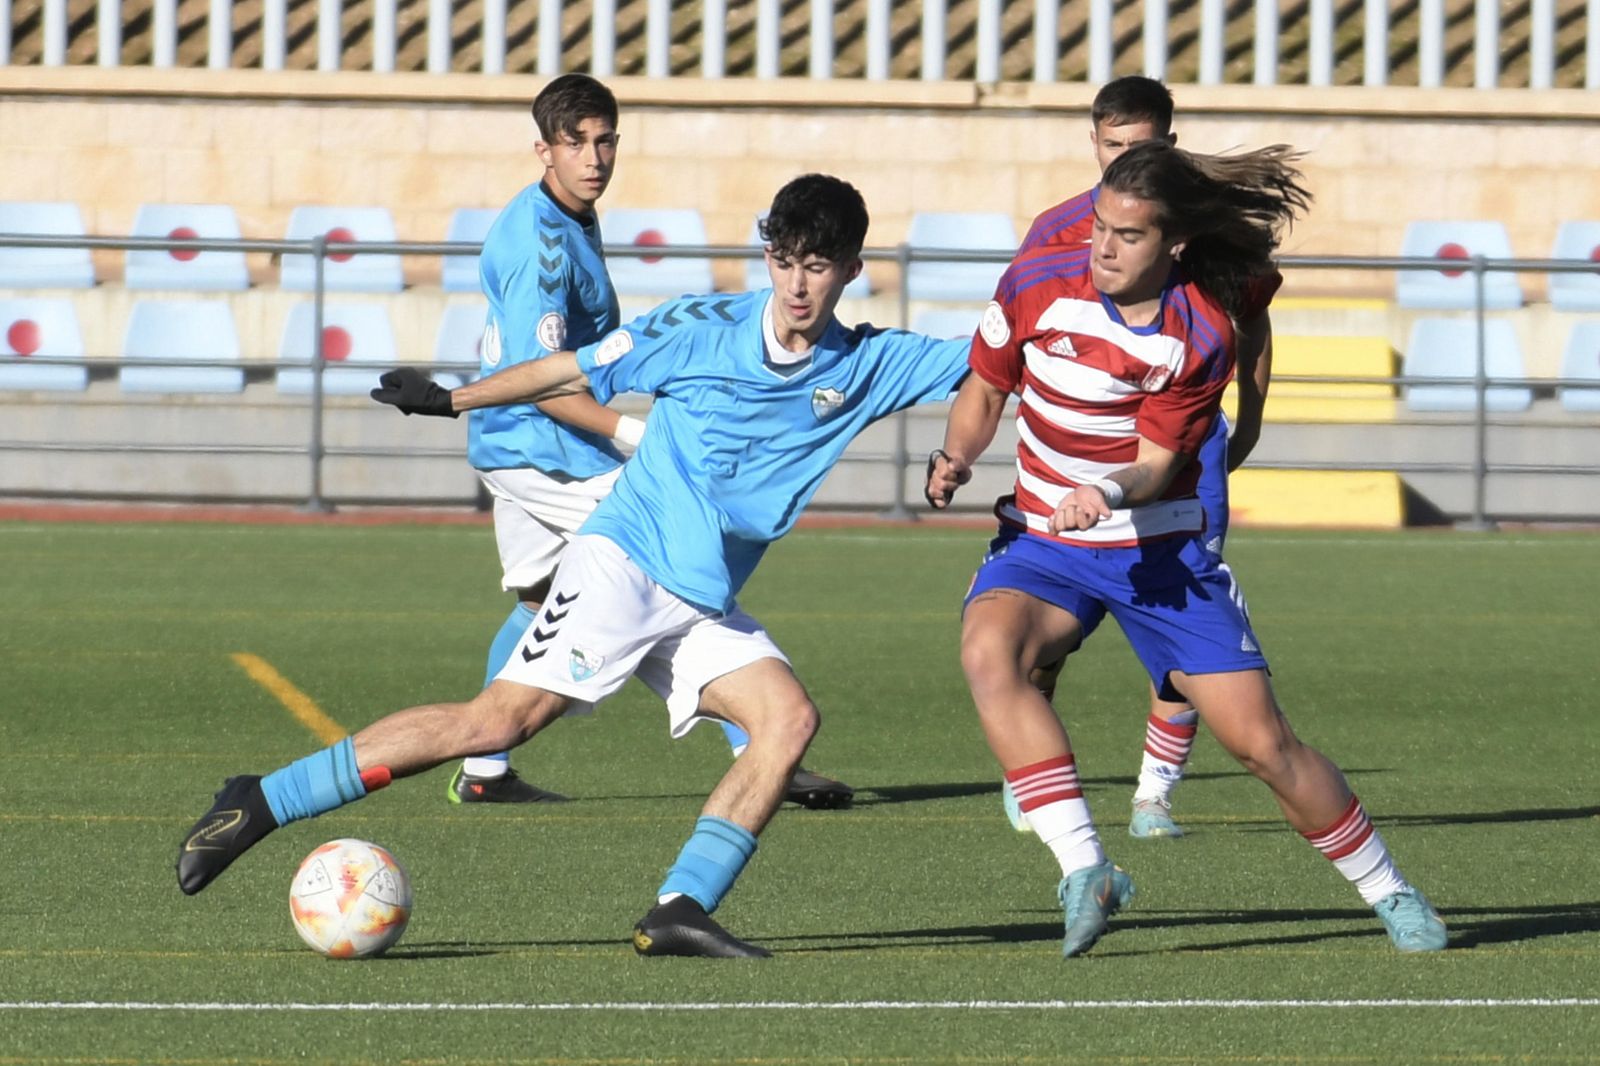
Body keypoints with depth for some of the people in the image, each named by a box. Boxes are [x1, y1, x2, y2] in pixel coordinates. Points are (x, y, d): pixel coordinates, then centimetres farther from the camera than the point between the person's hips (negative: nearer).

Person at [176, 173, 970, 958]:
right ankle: (260, 803, -14)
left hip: (703, 609, 5)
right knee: (501, 719, -18)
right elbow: (575, 372, 8)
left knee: (789, 718, -18)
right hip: (624, 561, -5)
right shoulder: (702, 329, -2)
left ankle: (679, 911, -18)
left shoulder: (868, 366, 6)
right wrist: (451, 399, 12)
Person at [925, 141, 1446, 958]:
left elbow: (1155, 463, -13)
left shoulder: (1200, 338, -13)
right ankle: (1084, 871, -33)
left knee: (1259, 739, -6)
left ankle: (1389, 894, 17)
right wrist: (954, 459, -12)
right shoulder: (1037, 283, -9)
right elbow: (984, 390, 7)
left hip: (1158, 549, -1)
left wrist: (1110, 494, -35)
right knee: (988, 648, -33)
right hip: (1043, 544, 2)